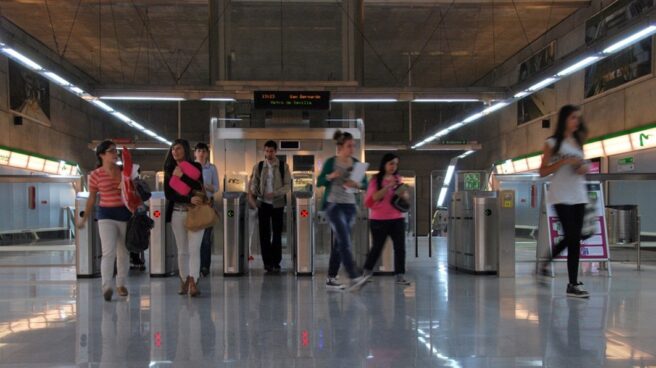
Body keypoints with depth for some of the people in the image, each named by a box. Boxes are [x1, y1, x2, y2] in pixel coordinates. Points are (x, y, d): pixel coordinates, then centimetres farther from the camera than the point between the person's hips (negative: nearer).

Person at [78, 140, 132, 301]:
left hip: (125, 214, 3)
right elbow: (92, 198, 6)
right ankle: (106, 287, -21)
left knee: (124, 252, 11)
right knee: (109, 252, -17)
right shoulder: (95, 175, -4)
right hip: (106, 215, -3)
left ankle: (121, 284, 26)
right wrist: (84, 219, 9)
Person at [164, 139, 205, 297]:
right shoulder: (169, 170, 7)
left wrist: (181, 176, -13)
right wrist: (189, 199, -14)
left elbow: (198, 187, -11)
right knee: (182, 251, 6)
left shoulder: (196, 167, 3)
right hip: (177, 213, 2)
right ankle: (184, 281, 14)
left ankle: (193, 283, -16)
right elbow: (169, 194, -2)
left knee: (194, 249, -11)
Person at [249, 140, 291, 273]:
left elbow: (288, 186, -4)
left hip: (277, 204, -1)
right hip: (263, 203, 1)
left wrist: (274, 193, -18)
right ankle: (267, 262, 9)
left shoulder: (283, 166, -1)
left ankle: (276, 262, 11)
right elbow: (254, 182, 5)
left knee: (277, 233, 3)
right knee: (264, 233, 2)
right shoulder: (258, 166, 4)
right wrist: (254, 190, -17)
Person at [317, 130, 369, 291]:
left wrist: (357, 184, -16)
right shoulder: (331, 162, -4)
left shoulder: (356, 163, 7)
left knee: (339, 243, 8)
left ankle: (331, 279, 15)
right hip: (334, 204, -5)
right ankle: (354, 278, -21)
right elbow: (319, 182, -3)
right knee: (345, 242, -15)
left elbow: (365, 183, 5)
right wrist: (331, 176, -22)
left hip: (350, 205, 5)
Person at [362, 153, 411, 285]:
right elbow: (370, 199, -15)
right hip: (379, 220, -4)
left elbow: (406, 197, 17)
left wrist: (403, 193, -7)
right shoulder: (376, 180, -5)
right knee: (377, 247, 6)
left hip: (397, 219, 4)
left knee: (400, 247, -2)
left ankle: (400, 275, 3)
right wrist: (387, 188, -21)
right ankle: (367, 273, 25)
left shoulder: (397, 178, 9)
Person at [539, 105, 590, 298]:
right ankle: (573, 284, -7)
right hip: (561, 195, -6)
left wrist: (584, 168, 1)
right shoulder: (553, 143, -1)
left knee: (573, 238, 3)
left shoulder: (578, 142, 16)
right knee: (573, 237, -11)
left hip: (579, 195, 6)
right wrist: (565, 161, -15)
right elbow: (543, 172, -4)